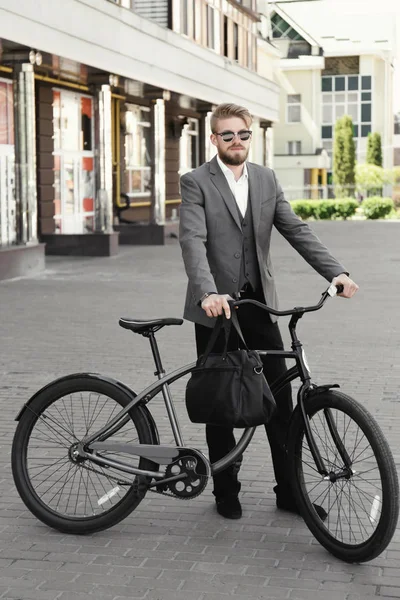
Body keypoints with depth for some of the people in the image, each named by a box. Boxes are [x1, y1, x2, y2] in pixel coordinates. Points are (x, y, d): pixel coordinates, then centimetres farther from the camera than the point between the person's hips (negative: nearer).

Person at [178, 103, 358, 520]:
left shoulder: (266, 180, 10)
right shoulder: (196, 183, -5)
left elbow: (296, 230, 4)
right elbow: (193, 241, -18)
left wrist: (335, 271, -11)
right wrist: (208, 293, -34)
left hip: (259, 304, 4)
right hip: (217, 308, -4)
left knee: (279, 399, 4)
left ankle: (289, 490, 15)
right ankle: (226, 491, 21)